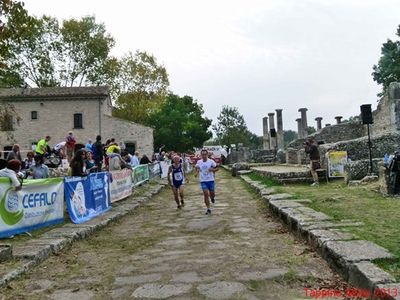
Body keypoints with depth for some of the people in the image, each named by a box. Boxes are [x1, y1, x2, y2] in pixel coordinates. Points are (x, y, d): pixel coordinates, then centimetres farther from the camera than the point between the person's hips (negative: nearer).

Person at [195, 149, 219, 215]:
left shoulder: (211, 161, -7)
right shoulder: (199, 162, 0)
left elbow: (217, 168, 2)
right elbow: (197, 168, 18)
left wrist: (213, 169, -19)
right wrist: (197, 172, -3)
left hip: (211, 180, -1)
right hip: (203, 181, 1)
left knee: (212, 194, 6)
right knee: (206, 194, -9)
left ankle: (212, 198, 46)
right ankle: (208, 209, 2)